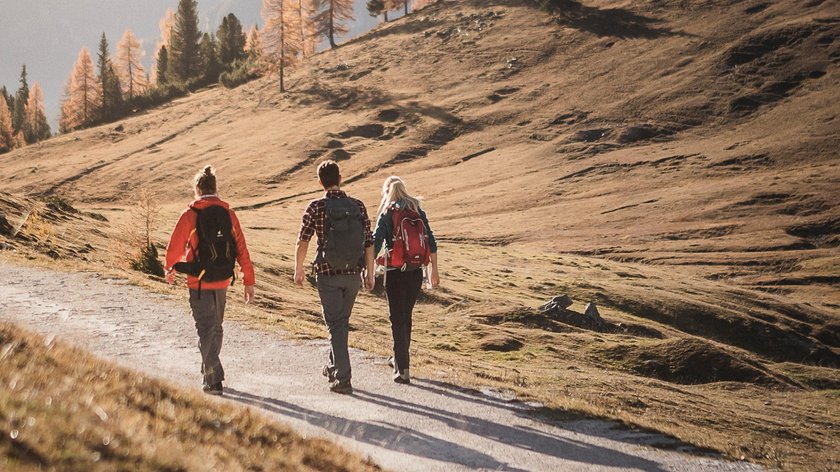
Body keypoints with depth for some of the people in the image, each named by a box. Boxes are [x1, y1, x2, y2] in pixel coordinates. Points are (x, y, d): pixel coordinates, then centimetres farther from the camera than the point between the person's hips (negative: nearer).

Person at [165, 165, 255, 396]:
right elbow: (241, 249, 0)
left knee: (206, 329, -1)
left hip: (199, 282, -4)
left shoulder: (191, 214, -11)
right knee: (215, 327, 20)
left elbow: (175, 246, -4)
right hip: (222, 281, 5)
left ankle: (214, 380, -10)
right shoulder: (228, 213, 1)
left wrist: (170, 269, 16)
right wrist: (248, 281, 3)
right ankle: (210, 371, 35)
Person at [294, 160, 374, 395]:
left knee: (335, 325, 2)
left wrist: (298, 269, 7)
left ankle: (343, 379, -4)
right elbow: (369, 242, 2)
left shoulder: (316, 207, -7)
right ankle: (334, 366, 37)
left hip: (328, 274, -3)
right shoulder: (358, 206, 1)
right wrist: (369, 273, 11)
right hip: (353, 274, 3)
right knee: (342, 322, 20)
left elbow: (303, 241, -5)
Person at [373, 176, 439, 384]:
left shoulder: (386, 214, -6)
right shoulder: (418, 211, 5)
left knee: (397, 319, 2)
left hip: (395, 272, -4)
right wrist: (434, 270, 12)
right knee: (406, 316, 20)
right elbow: (431, 243, 5)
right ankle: (399, 358, 36)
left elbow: (375, 245, -13)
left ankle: (403, 369, -2)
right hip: (415, 272, 4)